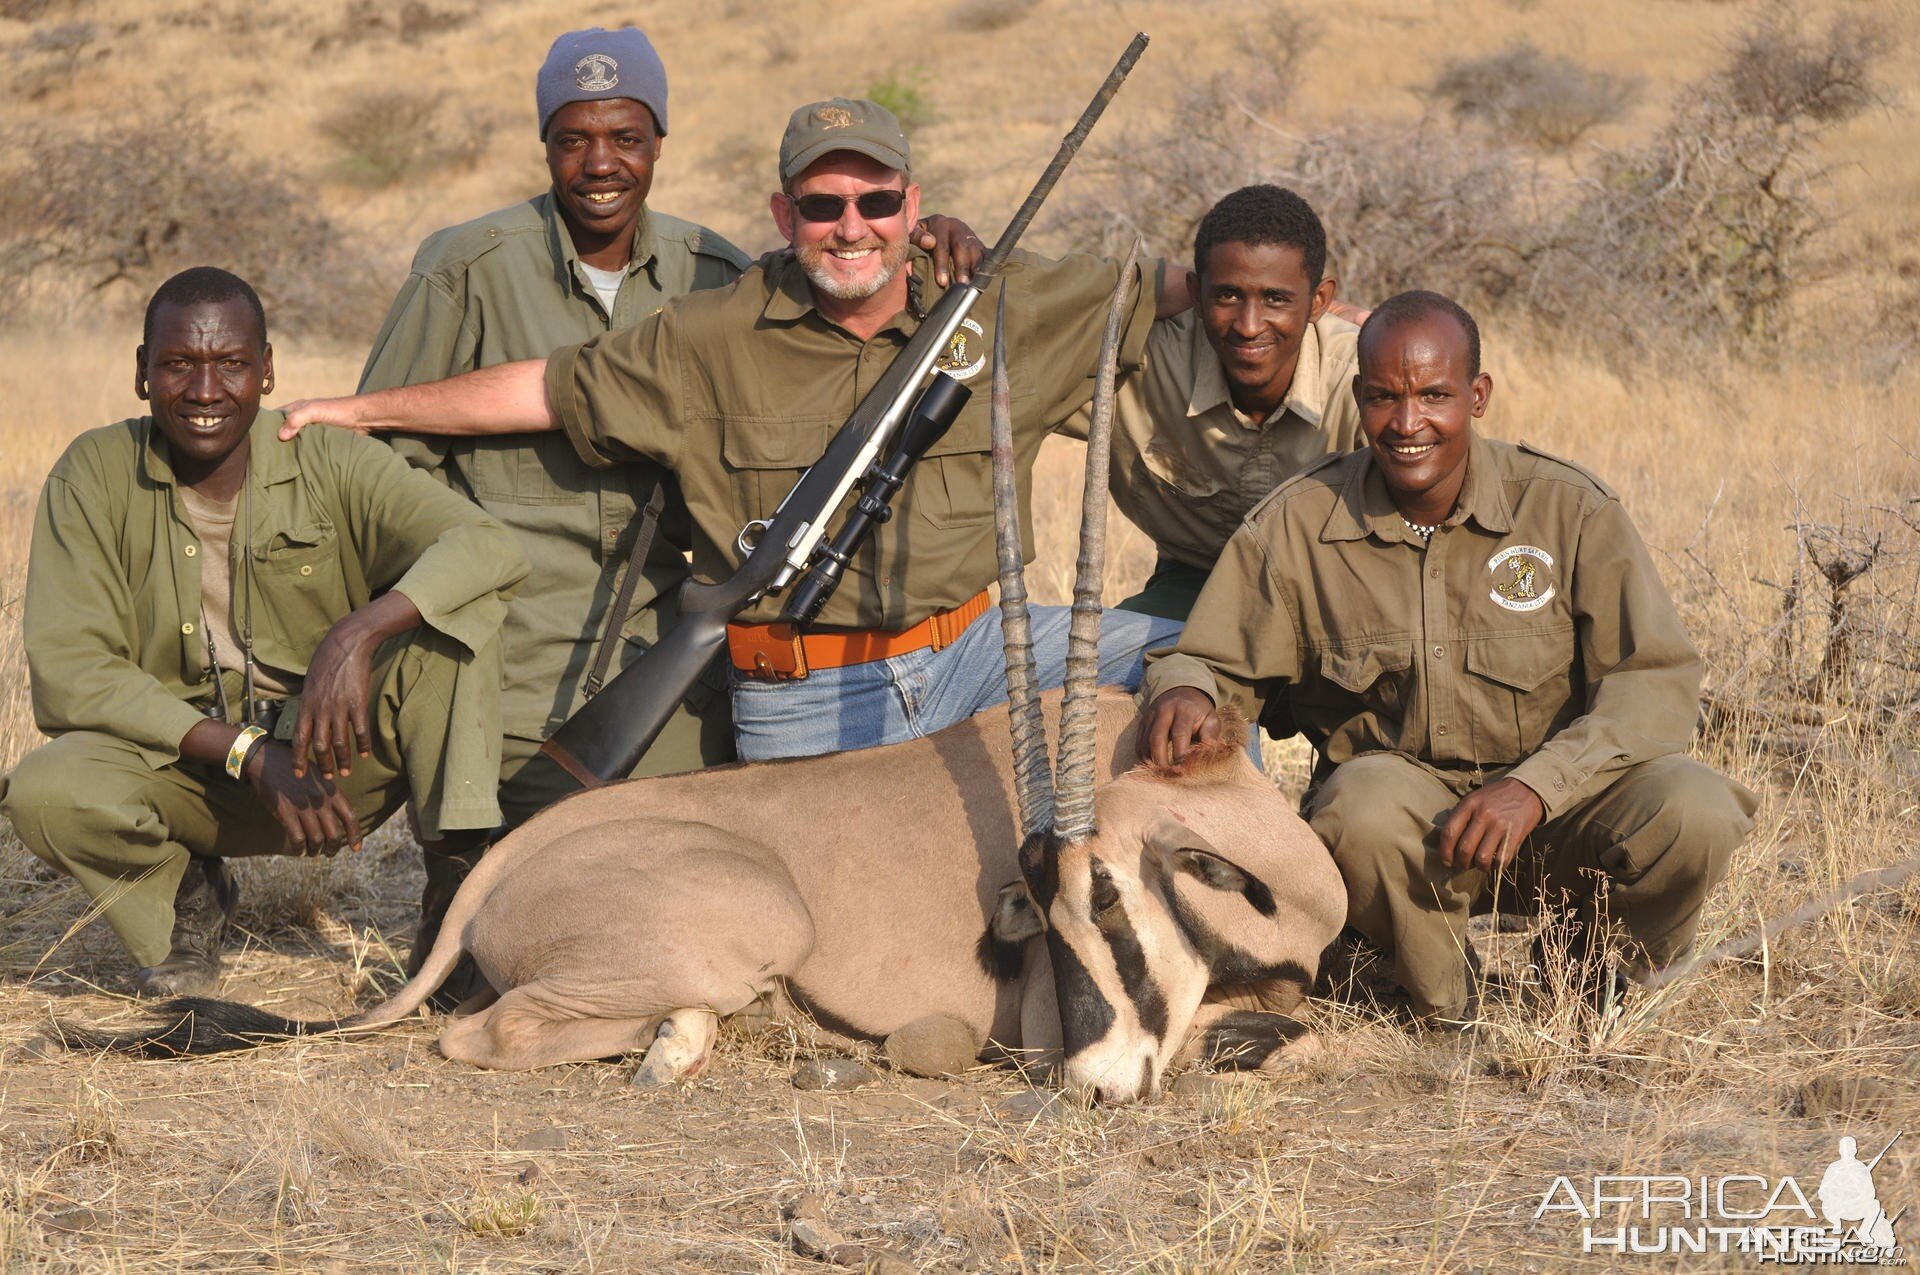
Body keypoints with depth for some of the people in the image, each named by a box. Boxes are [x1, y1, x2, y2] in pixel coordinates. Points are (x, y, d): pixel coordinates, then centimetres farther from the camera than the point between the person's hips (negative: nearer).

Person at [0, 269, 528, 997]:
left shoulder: (329, 464, -10)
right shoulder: (95, 476, -9)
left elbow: (487, 547, -24)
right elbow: (67, 676, -16)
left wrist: (356, 635, -43)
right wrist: (246, 752, -27)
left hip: (332, 754, 0)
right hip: (181, 762, 1)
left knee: (456, 609, -25)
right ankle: (185, 896, 1)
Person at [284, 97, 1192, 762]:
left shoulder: (1004, 305, 1)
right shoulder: (717, 340, -1)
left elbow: (1152, 292, 10)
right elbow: (547, 388, 6)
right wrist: (358, 412, 10)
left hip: (974, 654, 2)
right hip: (808, 709, -2)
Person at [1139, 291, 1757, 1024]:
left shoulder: (1568, 510, -7)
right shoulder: (1297, 526, -3)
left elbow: (1657, 681, -12)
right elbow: (1209, 661, 3)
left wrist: (1534, 785, -27)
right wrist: (1186, 691, -24)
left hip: (1555, 808, 0)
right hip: (1398, 791, 0)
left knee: (1692, 814, -30)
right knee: (1367, 801, -36)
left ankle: (1602, 961, 5)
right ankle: (1450, 1012, -7)